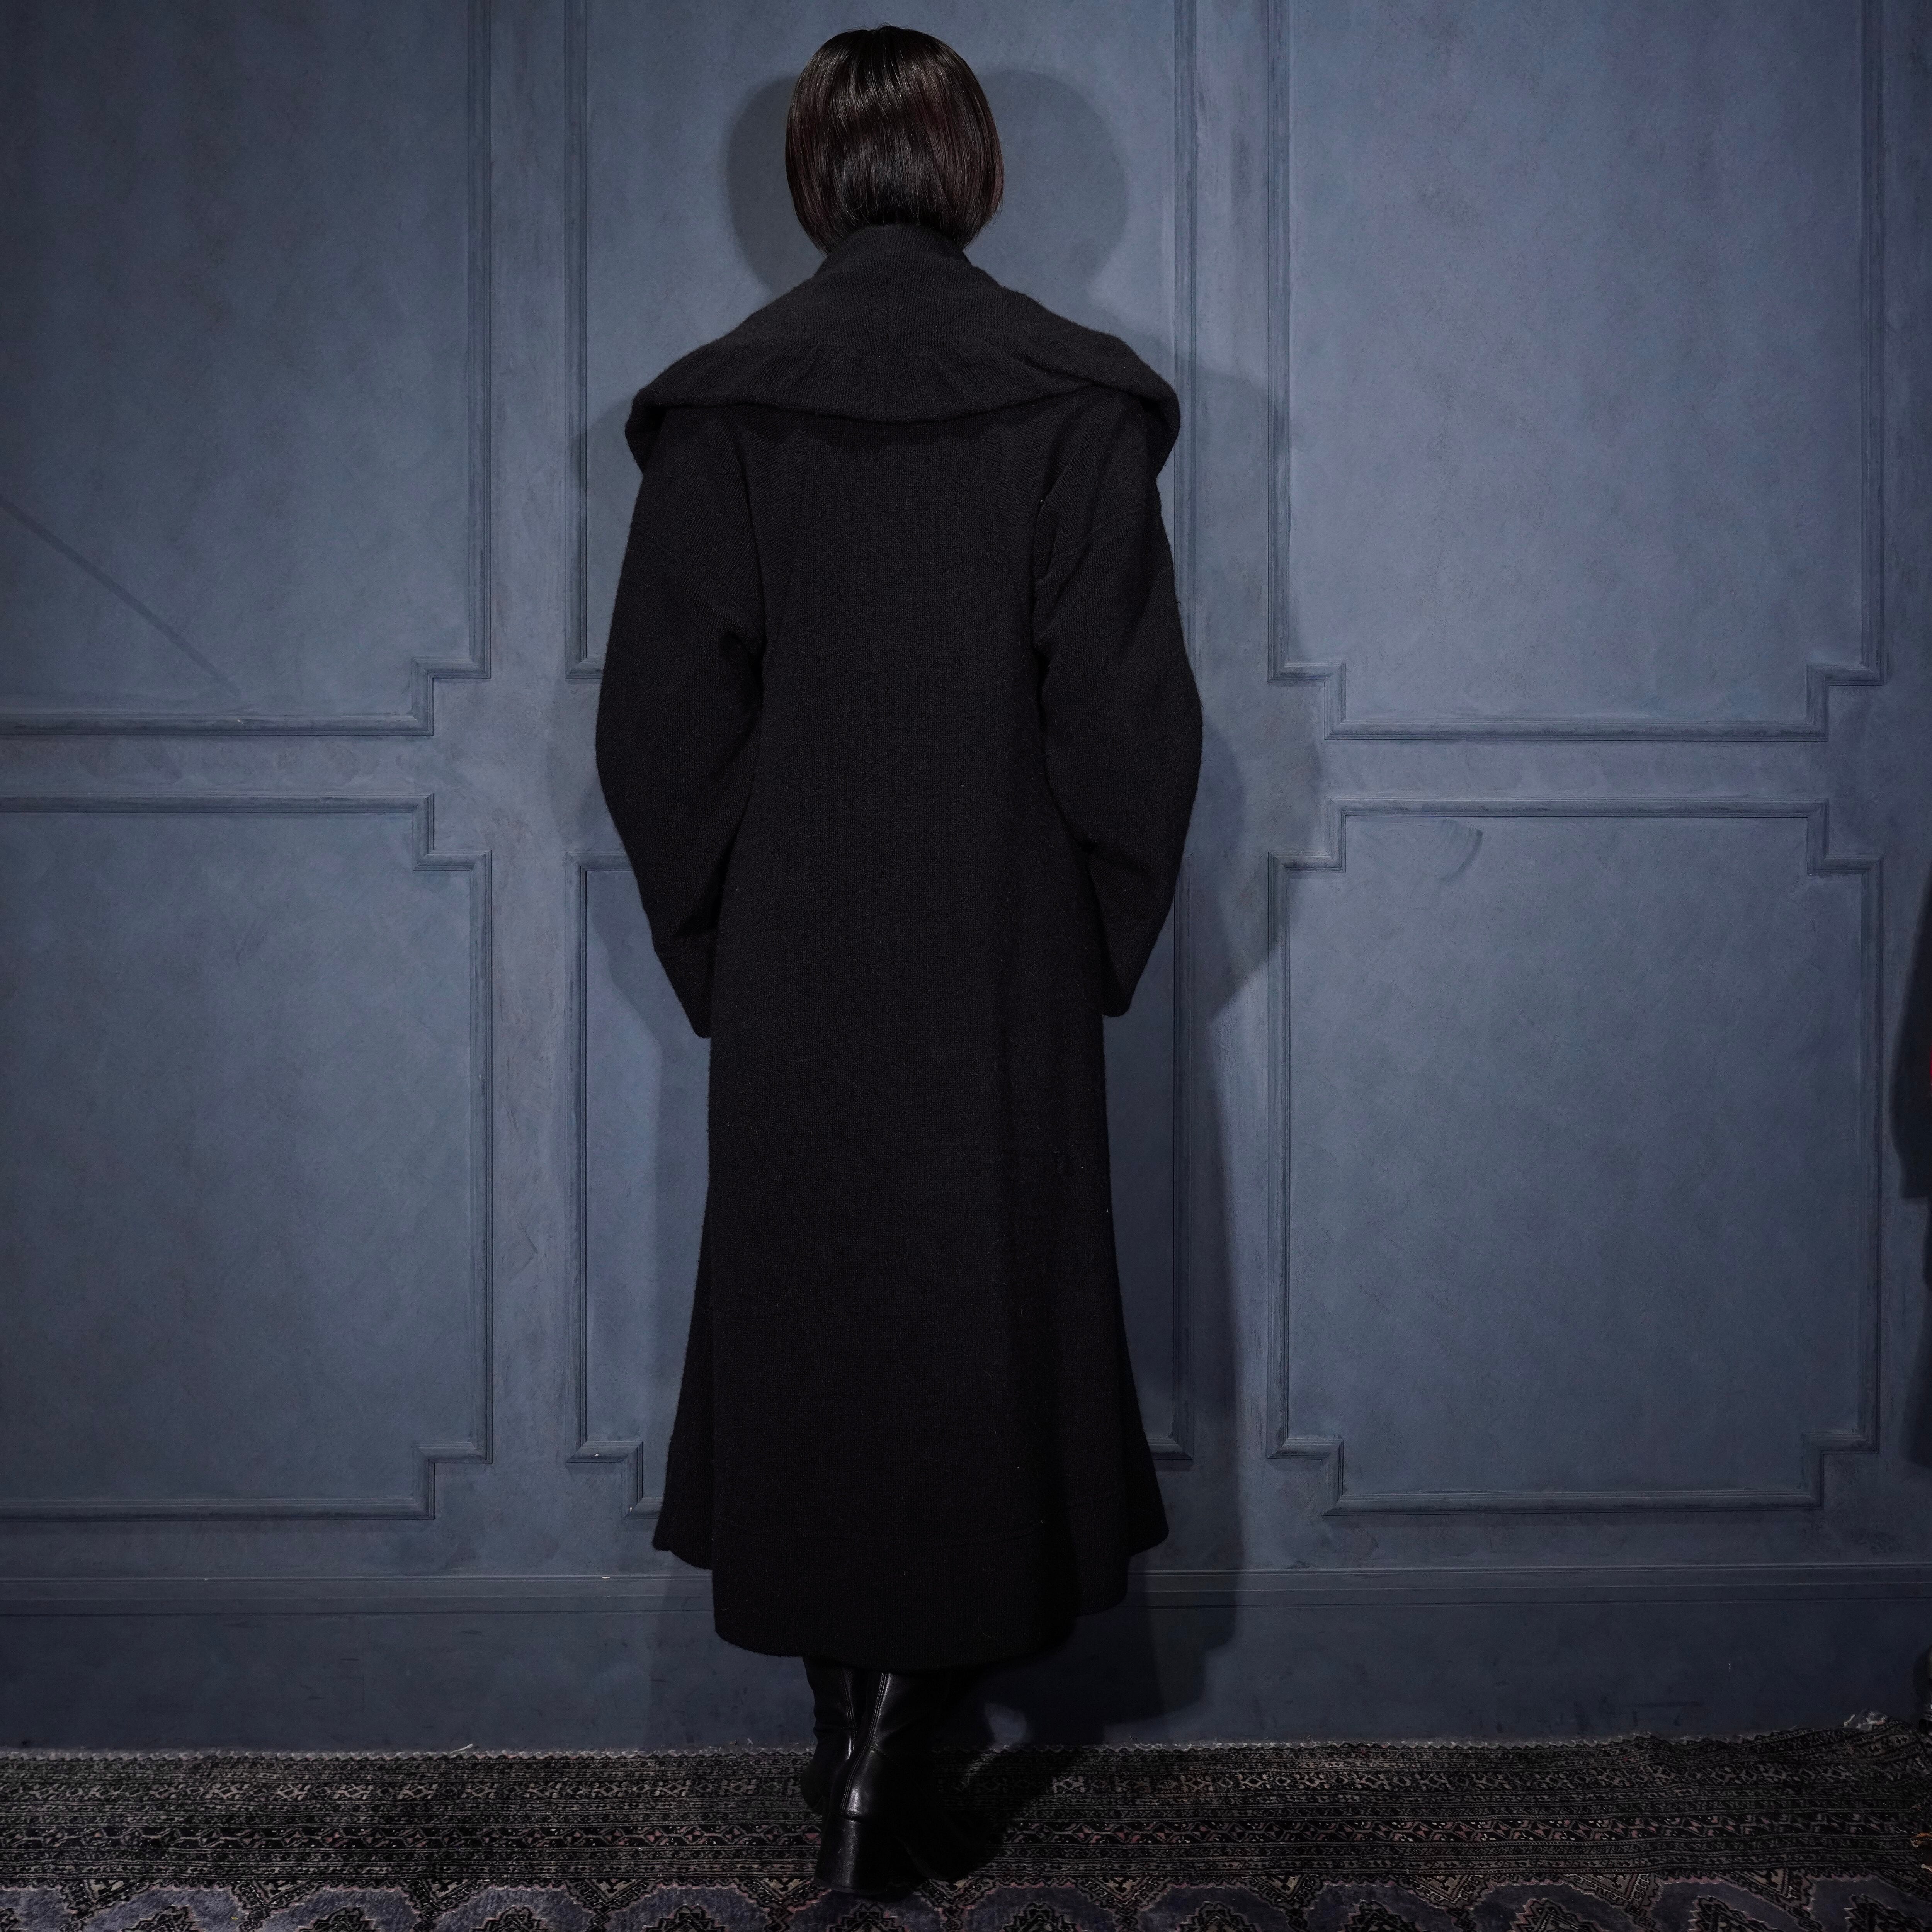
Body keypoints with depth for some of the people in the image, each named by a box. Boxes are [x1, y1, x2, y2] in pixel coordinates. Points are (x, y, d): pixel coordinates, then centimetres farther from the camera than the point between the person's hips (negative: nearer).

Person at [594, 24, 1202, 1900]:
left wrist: (717, 945, 9)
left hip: (790, 973, 2)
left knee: (811, 1319, 13)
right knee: (980, 1317, 9)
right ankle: (891, 1753, 9)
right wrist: (1100, 938, 5)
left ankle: (858, 1732, 26)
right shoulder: (1071, 397, -4)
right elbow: (1131, 708, -7)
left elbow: (658, 715, -1)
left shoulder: (718, 405, 0)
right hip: (1003, 971, -1)